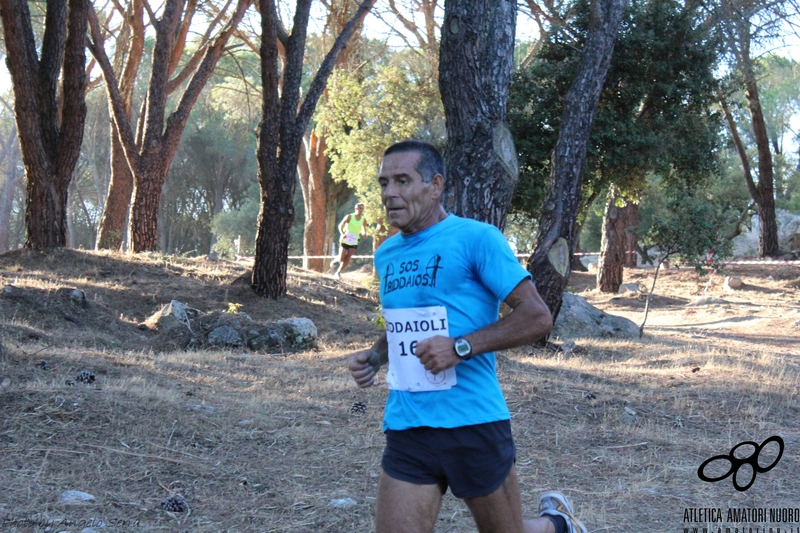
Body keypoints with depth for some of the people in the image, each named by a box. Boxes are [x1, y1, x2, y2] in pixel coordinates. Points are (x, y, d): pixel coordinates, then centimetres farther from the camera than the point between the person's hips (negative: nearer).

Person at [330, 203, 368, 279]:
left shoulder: (363, 220, 2)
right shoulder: (349, 217, -6)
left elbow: (364, 229, 16)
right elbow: (340, 225, -2)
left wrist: (364, 233, -9)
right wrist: (342, 234, -21)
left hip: (354, 242, 2)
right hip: (345, 240, -2)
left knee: (348, 259, -11)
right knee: (341, 259, -5)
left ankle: (338, 272, 5)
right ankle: (335, 260, 31)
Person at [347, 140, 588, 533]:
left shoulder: (476, 239, -7)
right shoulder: (387, 255, 13)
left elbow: (537, 317, -11)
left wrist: (461, 348, -19)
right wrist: (373, 357, 7)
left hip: (473, 423, -5)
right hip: (406, 426, 5)